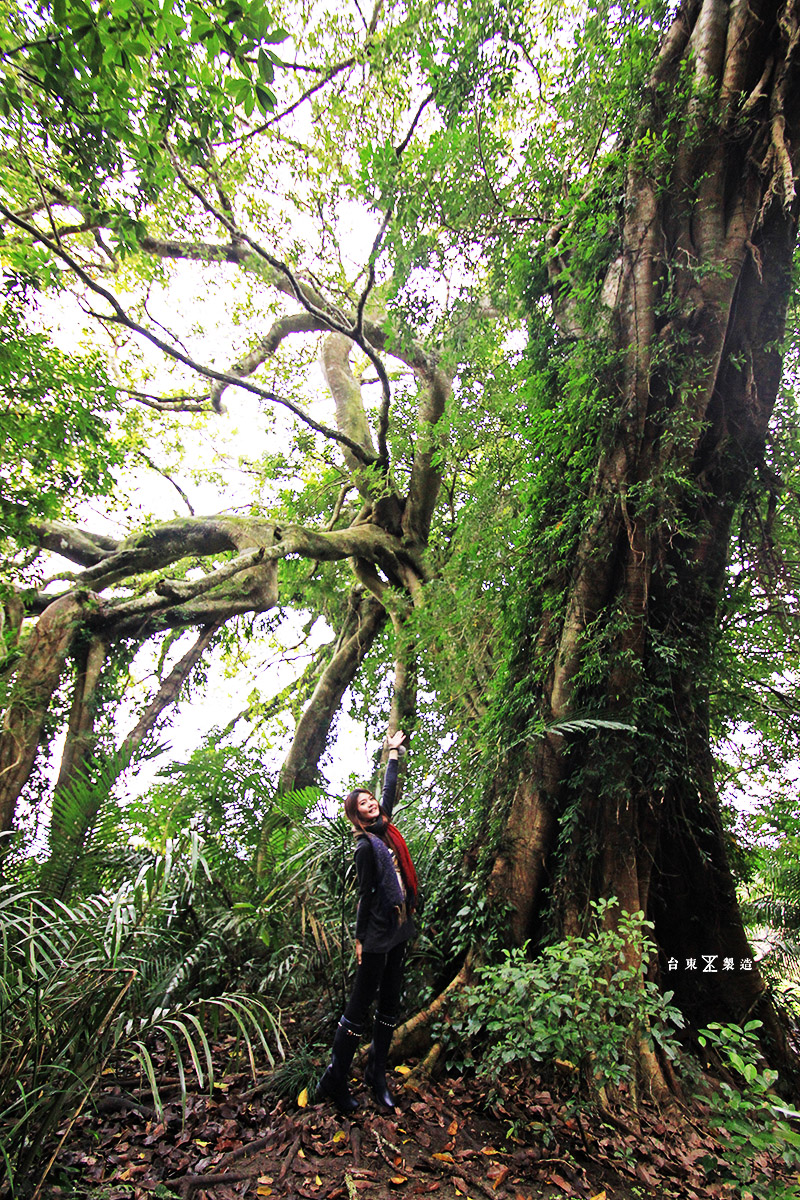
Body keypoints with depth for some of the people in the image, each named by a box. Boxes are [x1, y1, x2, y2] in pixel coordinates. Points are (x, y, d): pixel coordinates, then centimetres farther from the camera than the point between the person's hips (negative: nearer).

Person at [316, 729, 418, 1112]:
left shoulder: (385, 829, 5)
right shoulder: (365, 845, -15)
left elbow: (390, 789, 14)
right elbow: (366, 894, -13)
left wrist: (394, 752, 21)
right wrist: (360, 939, -9)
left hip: (398, 930, 8)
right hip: (378, 935, -8)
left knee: (390, 1003, 15)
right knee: (360, 1004, 3)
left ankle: (377, 1074, 29)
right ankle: (334, 1079, 16)